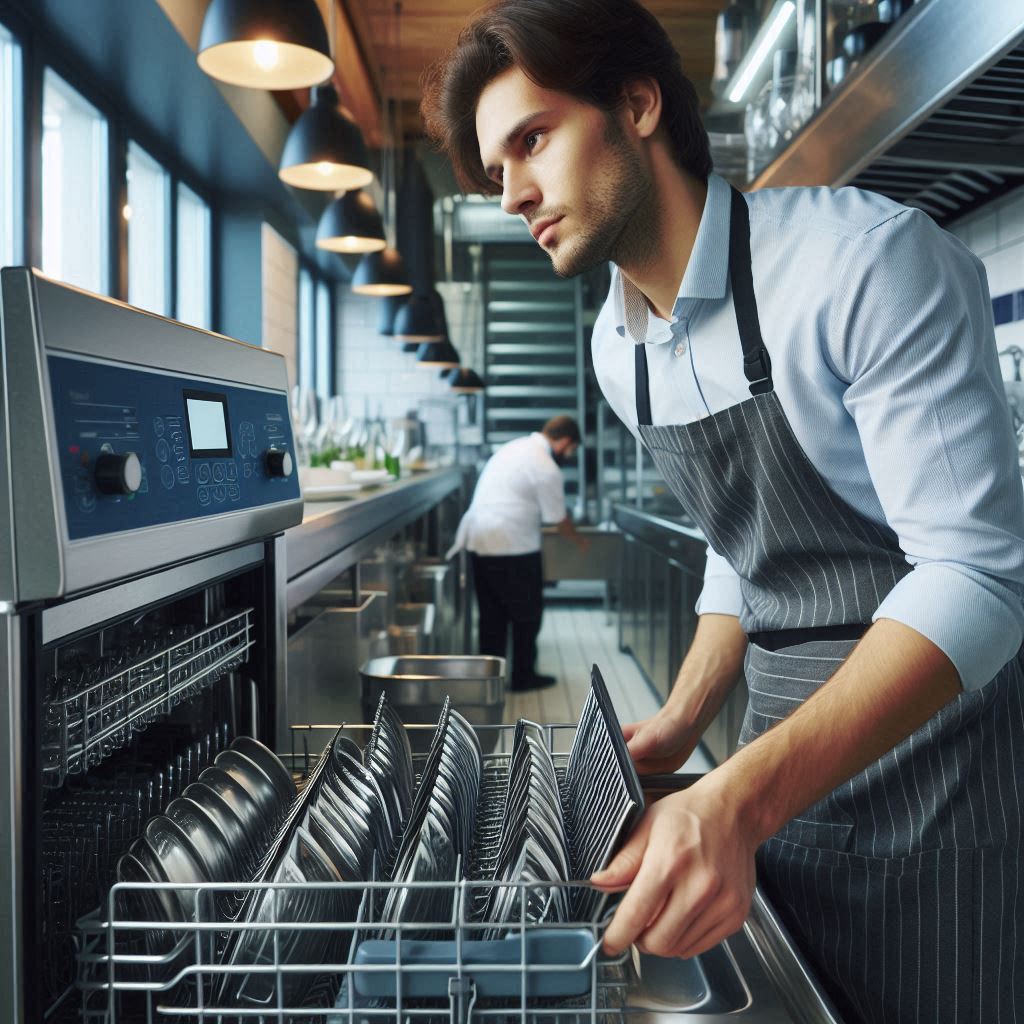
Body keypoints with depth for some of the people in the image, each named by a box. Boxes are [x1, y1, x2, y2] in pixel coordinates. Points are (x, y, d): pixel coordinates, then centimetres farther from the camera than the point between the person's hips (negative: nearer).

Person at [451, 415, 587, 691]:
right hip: (513, 547, -8)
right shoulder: (546, 468, -13)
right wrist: (579, 540, 14)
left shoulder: (513, 447, 13)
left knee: (492, 616, 15)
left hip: (479, 543, 8)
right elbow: (558, 520, -4)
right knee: (526, 615, 8)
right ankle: (523, 676, 17)